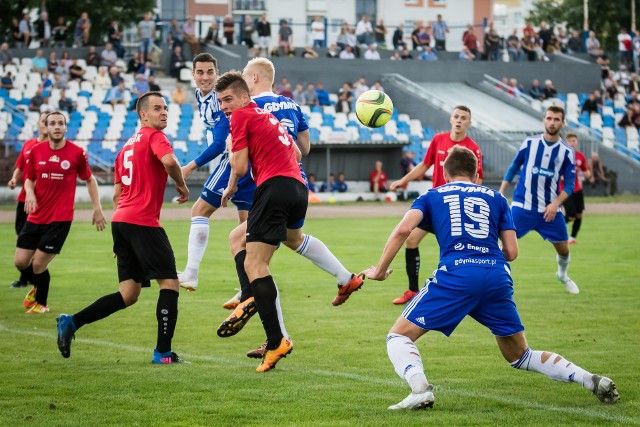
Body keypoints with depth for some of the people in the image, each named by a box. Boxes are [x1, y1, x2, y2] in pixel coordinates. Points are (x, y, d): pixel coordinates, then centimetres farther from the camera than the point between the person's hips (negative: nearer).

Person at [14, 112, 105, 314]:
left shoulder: (77, 153, -5)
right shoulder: (36, 150, 2)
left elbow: (89, 179, 8)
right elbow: (29, 178, 13)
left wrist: (97, 208, 4)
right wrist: (29, 193, -9)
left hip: (60, 218, -4)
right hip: (36, 216, 4)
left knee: (38, 264, -7)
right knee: (20, 262, 2)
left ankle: (41, 303, 21)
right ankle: (37, 287, 36)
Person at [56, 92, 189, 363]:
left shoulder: (127, 146, 23)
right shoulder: (154, 137, -3)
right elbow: (168, 160, -26)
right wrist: (181, 185, -8)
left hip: (121, 220, 9)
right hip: (143, 222, -9)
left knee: (129, 294, 9)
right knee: (170, 284, -3)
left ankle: (71, 322, 2)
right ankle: (163, 352, -7)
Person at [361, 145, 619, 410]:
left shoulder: (431, 197, 20)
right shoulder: (496, 199, 25)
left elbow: (403, 230, 1)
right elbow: (511, 252, 16)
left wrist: (380, 270, 10)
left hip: (455, 277, -3)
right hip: (497, 278, 3)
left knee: (398, 336, 7)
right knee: (519, 356, 20)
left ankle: (420, 388, -22)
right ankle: (590, 380, 4)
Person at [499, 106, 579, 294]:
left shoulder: (567, 151, -2)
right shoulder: (529, 143, -2)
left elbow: (569, 184, -2)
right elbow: (514, 168, 10)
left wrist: (555, 204, -16)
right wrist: (501, 192, 6)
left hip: (550, 209, 1)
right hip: (522, 206, -1)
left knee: (563, 249, 10)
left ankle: (563, 275, 41)